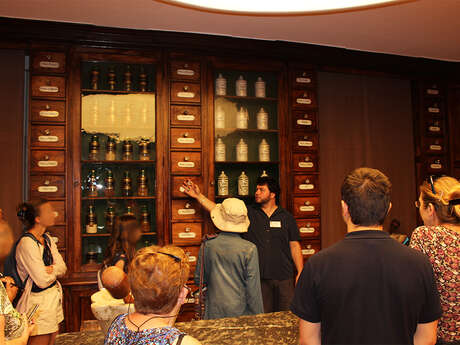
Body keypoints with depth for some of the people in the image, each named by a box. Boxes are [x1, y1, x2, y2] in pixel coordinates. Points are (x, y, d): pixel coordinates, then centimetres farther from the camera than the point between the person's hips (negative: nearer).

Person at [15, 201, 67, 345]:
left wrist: (51, 269, -18)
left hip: (54, 295, 8)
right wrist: (56, 269, -2)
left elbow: (63, 268, 2)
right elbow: (42, 280, -20)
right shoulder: (26, 243, -19)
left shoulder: (47, 239, 7)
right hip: (38, 300, -8)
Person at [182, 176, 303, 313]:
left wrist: (300, 273, -1)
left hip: (285, 277, 0)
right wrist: (199, 196, -7)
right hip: (260, 277, 0)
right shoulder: (248, 213, 4)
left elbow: (295, 246, 4)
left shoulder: (286, 217, 3)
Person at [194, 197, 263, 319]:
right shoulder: (249, 249, -14)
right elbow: (253, 288, -11)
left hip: (214, 312, 2)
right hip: (240, 311, -2)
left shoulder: (206, 246, -6)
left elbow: (198, 280, 5)